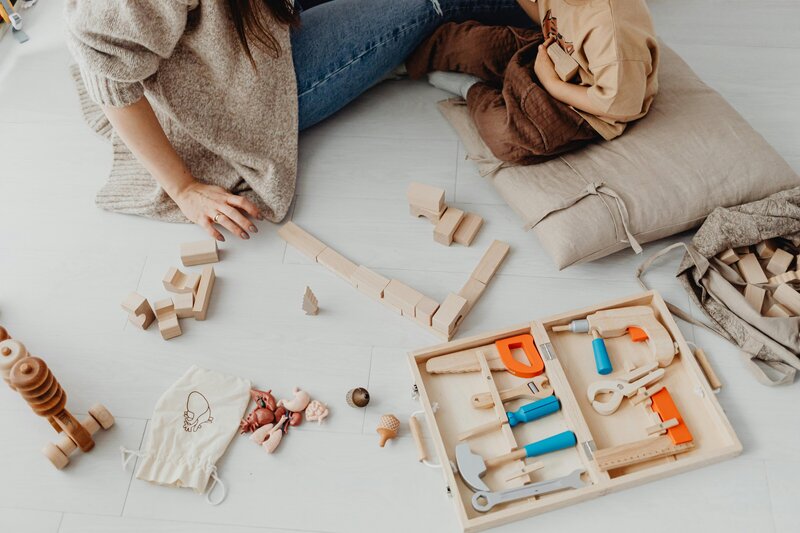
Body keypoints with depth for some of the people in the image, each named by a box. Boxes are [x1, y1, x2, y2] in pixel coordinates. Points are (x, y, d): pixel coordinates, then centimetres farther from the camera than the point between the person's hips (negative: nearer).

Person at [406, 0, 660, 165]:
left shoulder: (613, 28, -38)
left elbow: (622, 106, -30)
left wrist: (551, 82, -23)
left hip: (588, 103, -7)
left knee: (507, 136, -31)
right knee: (474, 44, -12)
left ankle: (473, 90, 1)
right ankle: (407, 60, 17)